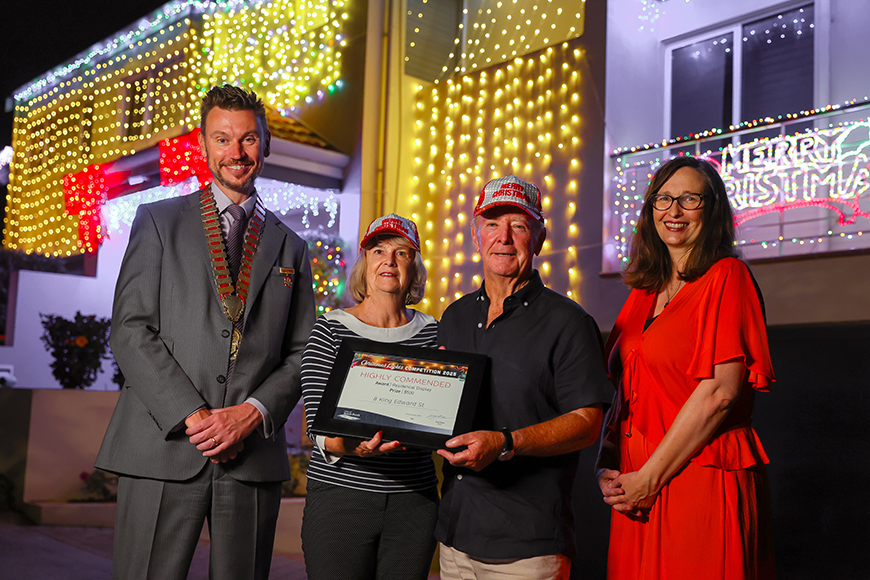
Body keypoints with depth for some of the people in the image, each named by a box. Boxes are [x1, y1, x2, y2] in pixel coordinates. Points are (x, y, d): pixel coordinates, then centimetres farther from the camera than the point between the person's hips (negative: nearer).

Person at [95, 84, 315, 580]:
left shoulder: (291, 247, 15)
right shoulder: (159, 221, 8)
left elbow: (302, 353, 11)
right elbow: (131, 329, -1)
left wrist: (251, 413, -8)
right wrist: (193, 417, -11)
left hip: (254, 457, 2)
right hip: (164, 450, -2)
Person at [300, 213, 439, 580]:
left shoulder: (431, 332, 8)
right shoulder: (331, 329, 0)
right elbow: (317, 425, -7)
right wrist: (348, 445, -27)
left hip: (413, 502, 3)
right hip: (340, 497, -2)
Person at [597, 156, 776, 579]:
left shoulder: (727, 277, -6)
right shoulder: (644, 292, 15)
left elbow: (719, 392, -16)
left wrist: (649, 478, -14)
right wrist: (607, 467, 1)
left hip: (701, 484, -6)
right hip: (639, 494, 7)